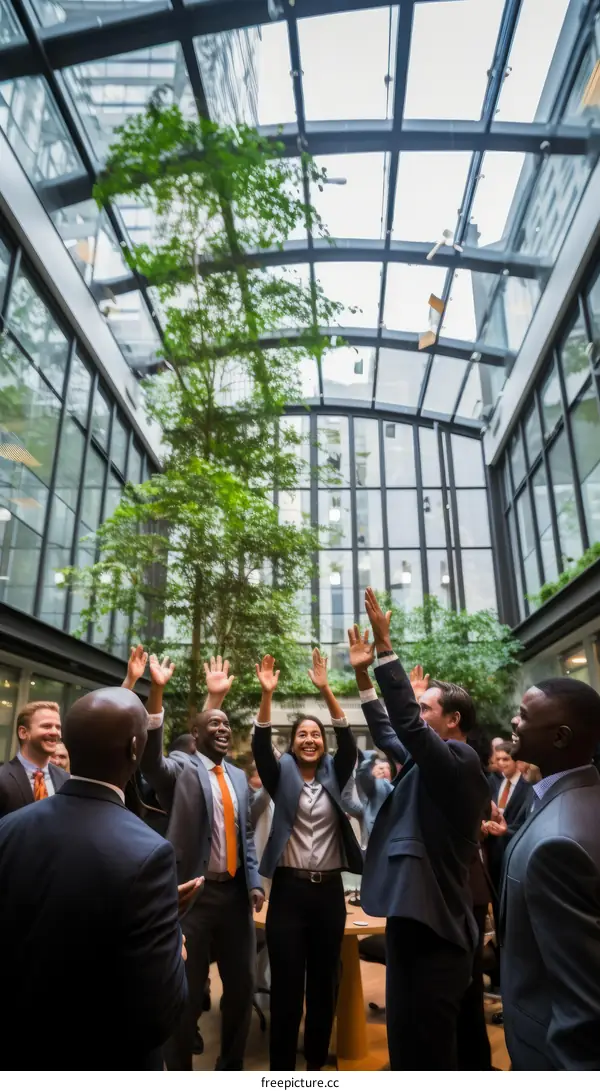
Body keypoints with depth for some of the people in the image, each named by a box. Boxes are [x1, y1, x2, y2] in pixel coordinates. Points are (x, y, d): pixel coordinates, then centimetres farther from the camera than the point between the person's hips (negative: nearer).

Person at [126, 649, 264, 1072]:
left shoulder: (239, 776, 11)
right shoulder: (182, 769, -7)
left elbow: (246, 833, 15)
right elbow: (150, 757, -28)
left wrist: (254, 882, 5)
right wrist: (157, 691, -38)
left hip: (235, 892, 6)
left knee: (242, 984, 17)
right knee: (188, 993, 8)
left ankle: (231, 1066, 37)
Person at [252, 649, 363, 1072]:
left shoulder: (334, 774, 4)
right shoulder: (282, 775, 0)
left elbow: (349, 741, -11)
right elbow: (261, 745, -15)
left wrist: (326, 690, -23)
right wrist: (267, 694, -30)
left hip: (329, 890, 2)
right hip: (289, 889, -2)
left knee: (324, 981, 14)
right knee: (286, 983, 6)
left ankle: (317, 1062, 31)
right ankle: (282, 1069, 22)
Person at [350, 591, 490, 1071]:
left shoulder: (459, 760, -16)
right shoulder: (431, 763, 10)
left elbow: (406, 722, -28)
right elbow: (390, 732, 17)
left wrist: (385, 645, -26)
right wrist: (364, 674, 11)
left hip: (433, 926, -9)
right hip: (416, 917, 9)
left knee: (428, 1046, 4)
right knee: (406, 1036, 21)